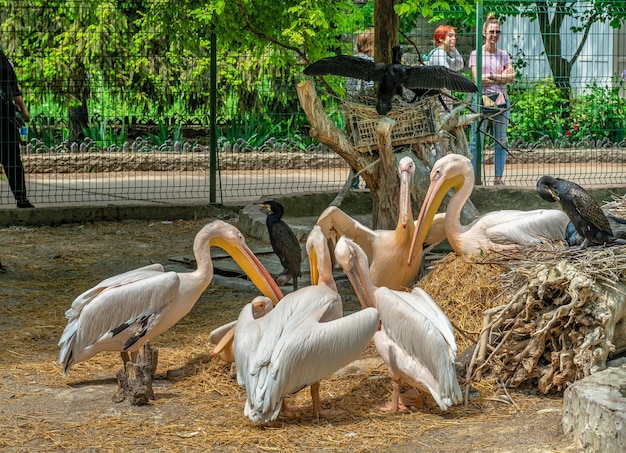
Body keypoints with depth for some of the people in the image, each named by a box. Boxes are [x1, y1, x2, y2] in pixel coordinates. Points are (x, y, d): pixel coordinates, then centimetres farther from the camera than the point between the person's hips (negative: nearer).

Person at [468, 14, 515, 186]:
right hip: (482, 99, -3)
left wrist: (491, 77, -10)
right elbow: (478, 79, -8)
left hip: (501, 100, 3)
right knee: (477, 141, -4)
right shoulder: (476, 54, 3)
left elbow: (512, 77, 2)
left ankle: (498, 178, 8)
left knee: (501, 141, 4)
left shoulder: (503, 54, 12)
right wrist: (502, 77, -6)